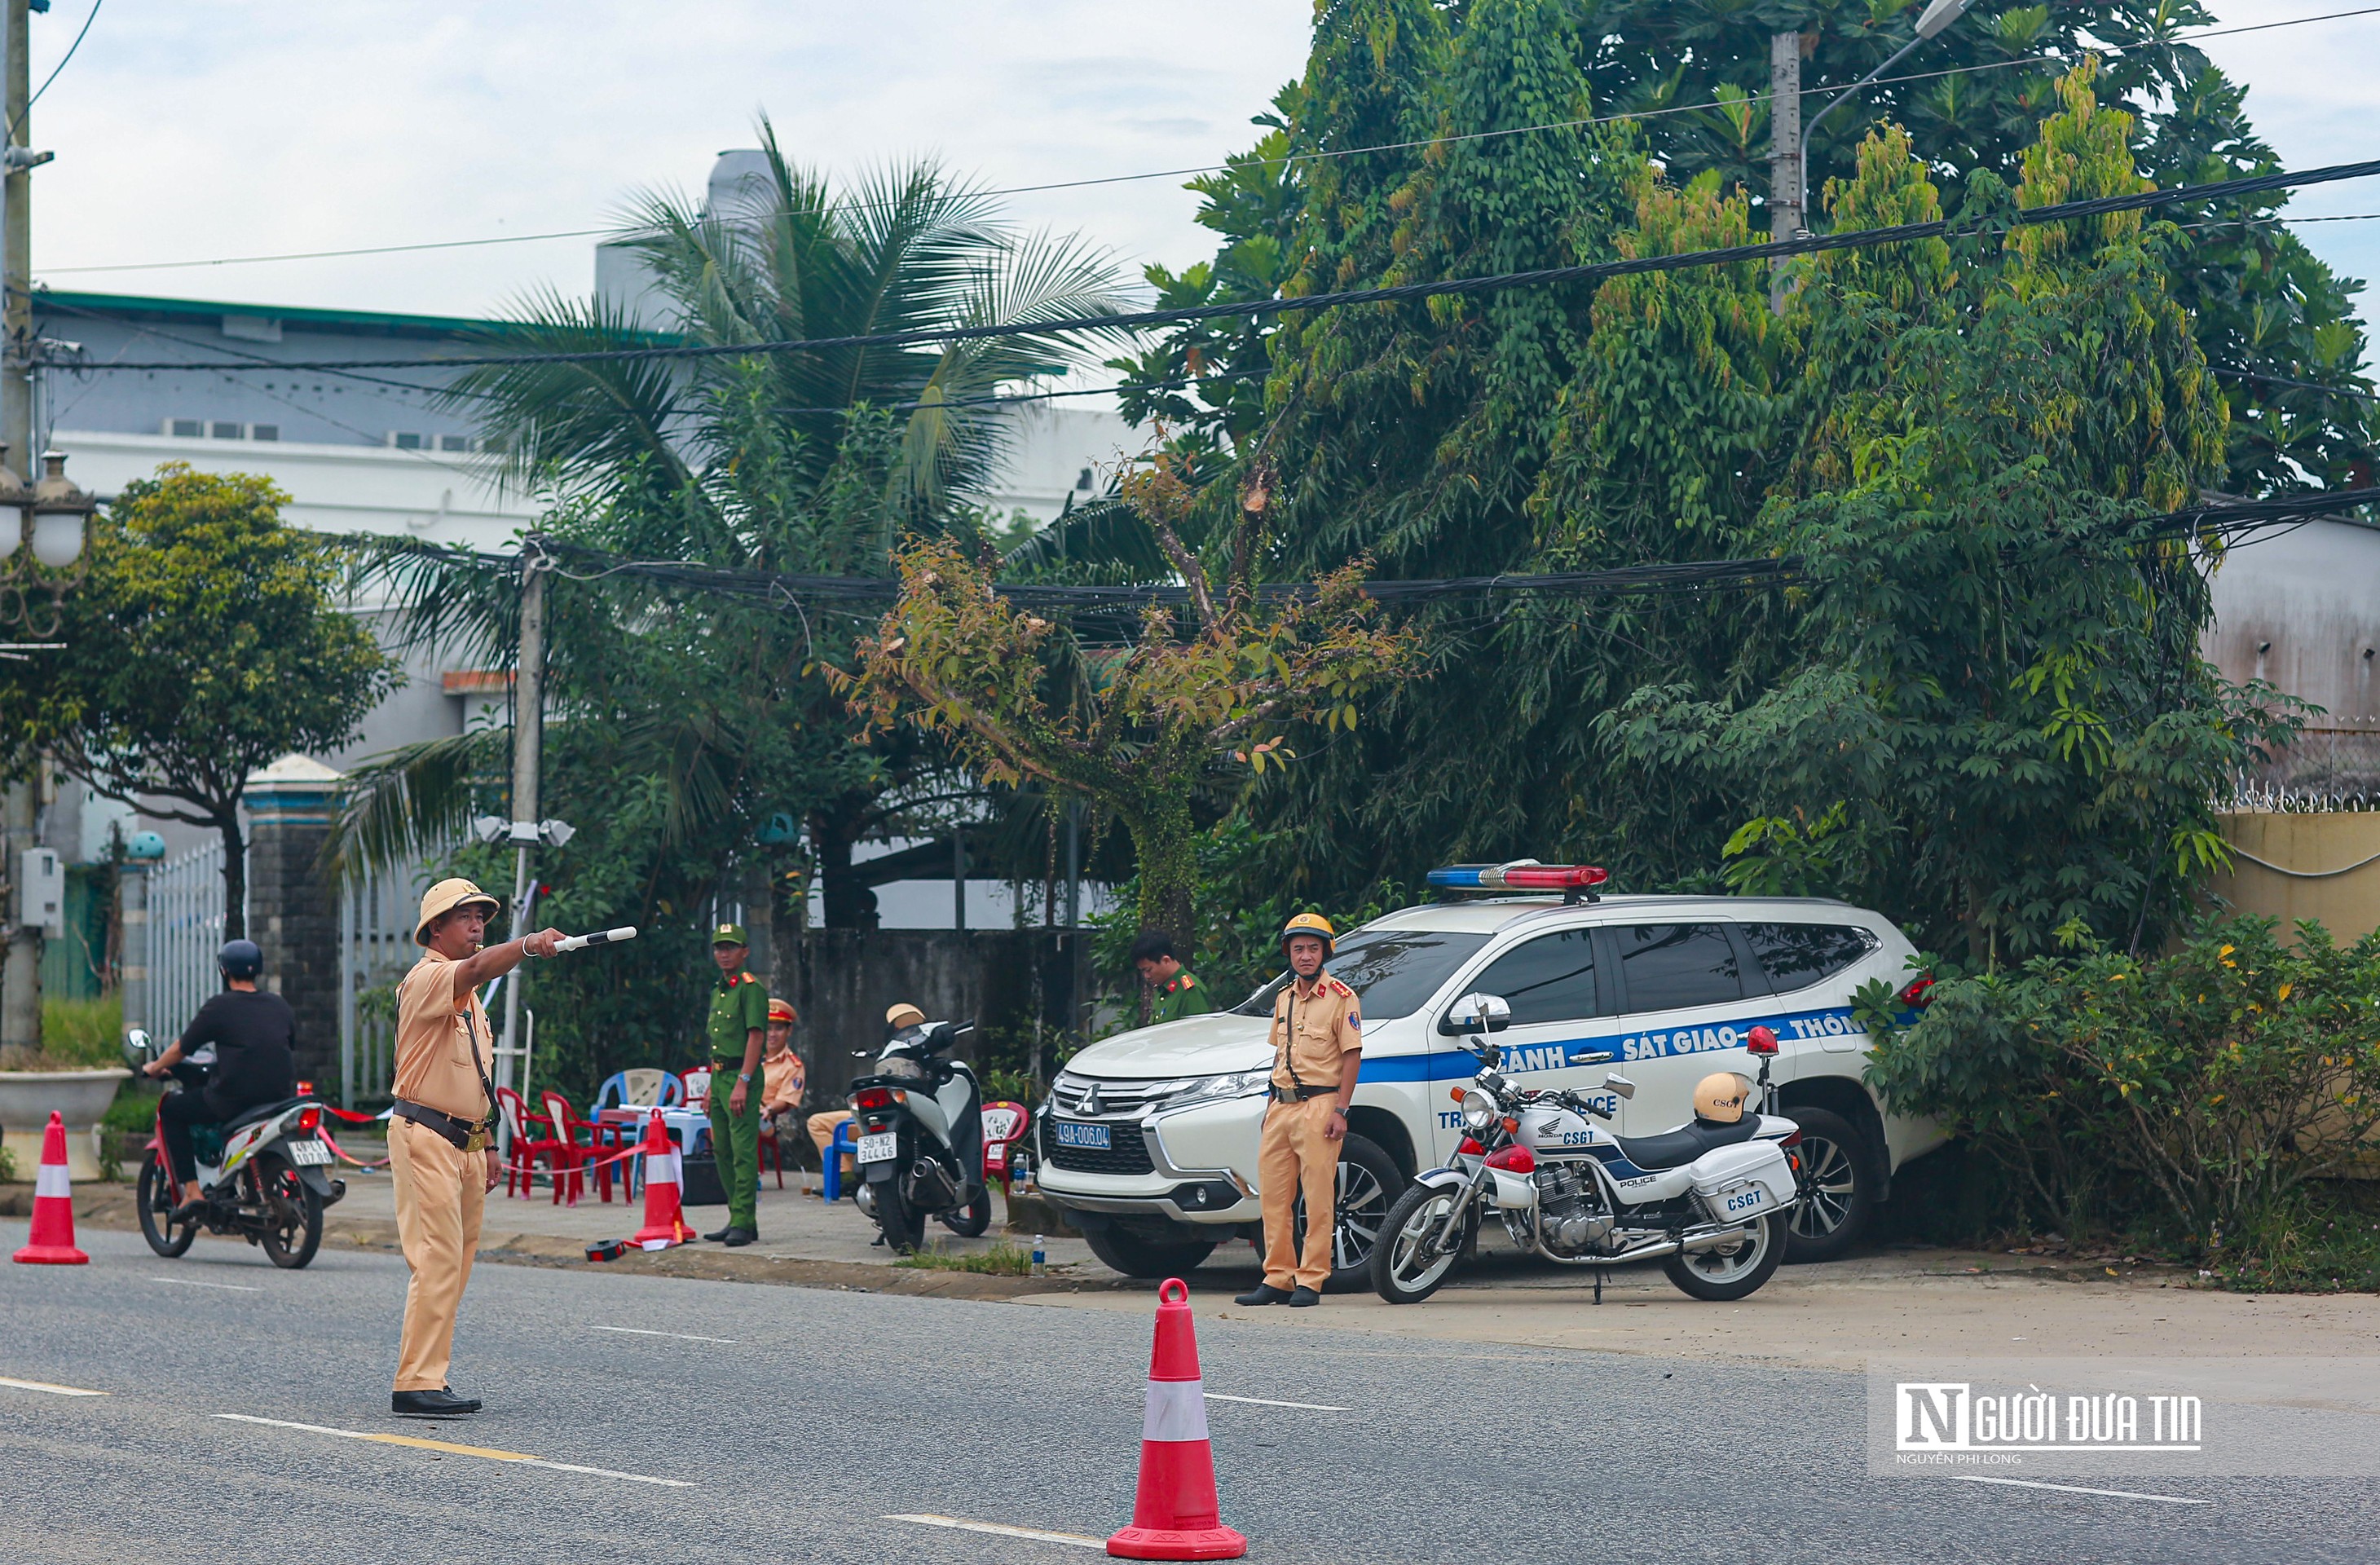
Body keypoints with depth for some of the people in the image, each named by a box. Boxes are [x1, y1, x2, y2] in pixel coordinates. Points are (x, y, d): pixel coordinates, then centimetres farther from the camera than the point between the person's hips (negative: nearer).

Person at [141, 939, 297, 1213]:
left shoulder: (219, 1007, -3)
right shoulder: (281, 1006, 11)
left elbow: (181, 1049, 5)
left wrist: (155, 1067, 25)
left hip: (233, 1098, -6)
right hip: (280, 1098, 6)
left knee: (170, 1108, 14)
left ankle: (191, 1190, 4)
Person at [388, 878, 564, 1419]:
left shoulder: (469, 998, 19)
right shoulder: (426, 979, -11)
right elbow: (478, 969, -33)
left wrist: (487, 1143, 19)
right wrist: (528, 945, -49)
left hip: (464, 1144, 10)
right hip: (425, 1136, -10)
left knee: (457, 1265, 10)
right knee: (437, 1261, -14)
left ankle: (429, 1377, 15)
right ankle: (417, 1385, -15)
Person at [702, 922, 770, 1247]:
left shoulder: (750, 988, -9)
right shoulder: (718, 991, 19)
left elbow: (756, 1036, -17)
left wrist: (742, 1083, -24)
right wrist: (713, 1086, 20)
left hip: (741, 1077, -10)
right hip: (718, 1076, 10)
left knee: (743, 1152, -12)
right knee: (723, 1152, 12)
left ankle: (744, 1223, -14)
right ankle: (736, 1219, 18)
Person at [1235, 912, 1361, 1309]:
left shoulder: (1340, 998, -4)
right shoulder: (1284, 999, 17)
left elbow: (1352, 1055, -8)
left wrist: (1340, 1110, -14)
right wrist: (1271, 1106, 18)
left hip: (1318, 1106, -7)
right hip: (1281, 1107, 7)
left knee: (1319, 1199, -6)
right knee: (1274, 1197, 7)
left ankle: (1311, 1280, -5)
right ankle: (1277, 1277, 12)